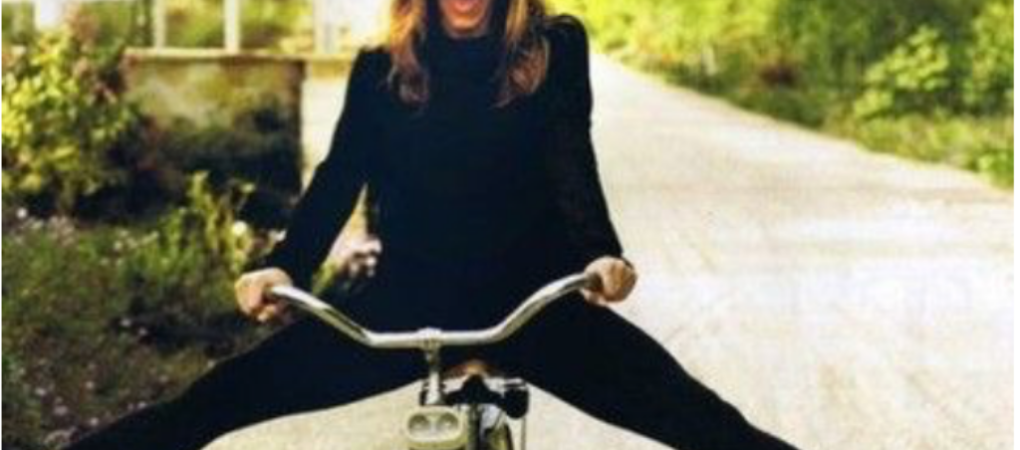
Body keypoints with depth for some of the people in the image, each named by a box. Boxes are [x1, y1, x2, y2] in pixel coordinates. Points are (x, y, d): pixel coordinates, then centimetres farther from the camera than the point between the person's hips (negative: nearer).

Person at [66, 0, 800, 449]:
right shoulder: (382, 68, 4)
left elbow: (572, 163, -12)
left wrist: (602, 254, -32)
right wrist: (286, 265, -22)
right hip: (411, 299, 2)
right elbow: (341, 175, -4)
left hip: (530, 297, -2)